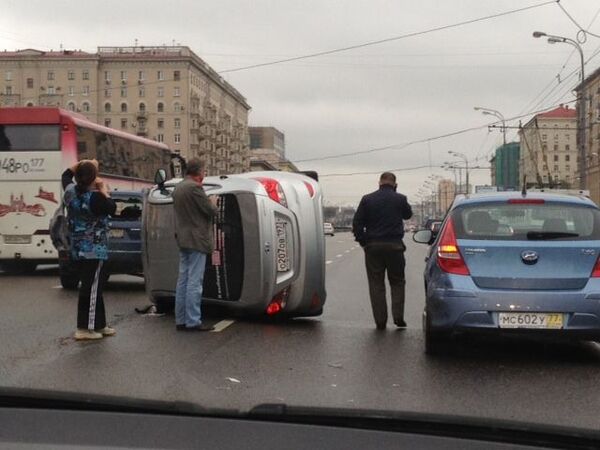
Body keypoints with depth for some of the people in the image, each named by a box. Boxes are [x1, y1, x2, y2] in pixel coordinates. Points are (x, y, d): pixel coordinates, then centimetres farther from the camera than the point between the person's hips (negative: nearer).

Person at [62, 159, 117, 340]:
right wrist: (104, 190, -3)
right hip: (94, 250, -8)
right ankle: (85, 328, 0)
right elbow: (112, 208, -11)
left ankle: (99, 325, 23)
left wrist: (80, 165, 16)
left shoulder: (70, 191, 2)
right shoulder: (95, 198, -22)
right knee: (92, 288, -2)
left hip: (77, 250, 8)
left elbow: (66, 175, 21)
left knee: (95, 287, 16)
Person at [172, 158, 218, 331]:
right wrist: (213, 202, 6)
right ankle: (193, 321, -5)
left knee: (183, 280, 11)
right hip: (196, 240, -9)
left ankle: (181, 320, 15)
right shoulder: (195, 188, -16)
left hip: (183, 239, 9)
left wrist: (208, 202, 17)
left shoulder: (177, 188, 13)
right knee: (195, 282, -7)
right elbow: (210, 211, -15)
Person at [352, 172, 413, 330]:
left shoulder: (367, 199, 0)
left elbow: (357, 223, -3)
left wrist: (363, 241, 5)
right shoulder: (400, 199, -2)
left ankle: (380, 321, 4)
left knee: (376, 284, 6)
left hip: (373, 246, 0)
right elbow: (408, 214, 18)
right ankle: (398, 317, 2)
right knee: (397, 282, 13)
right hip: (395, 246, 0)